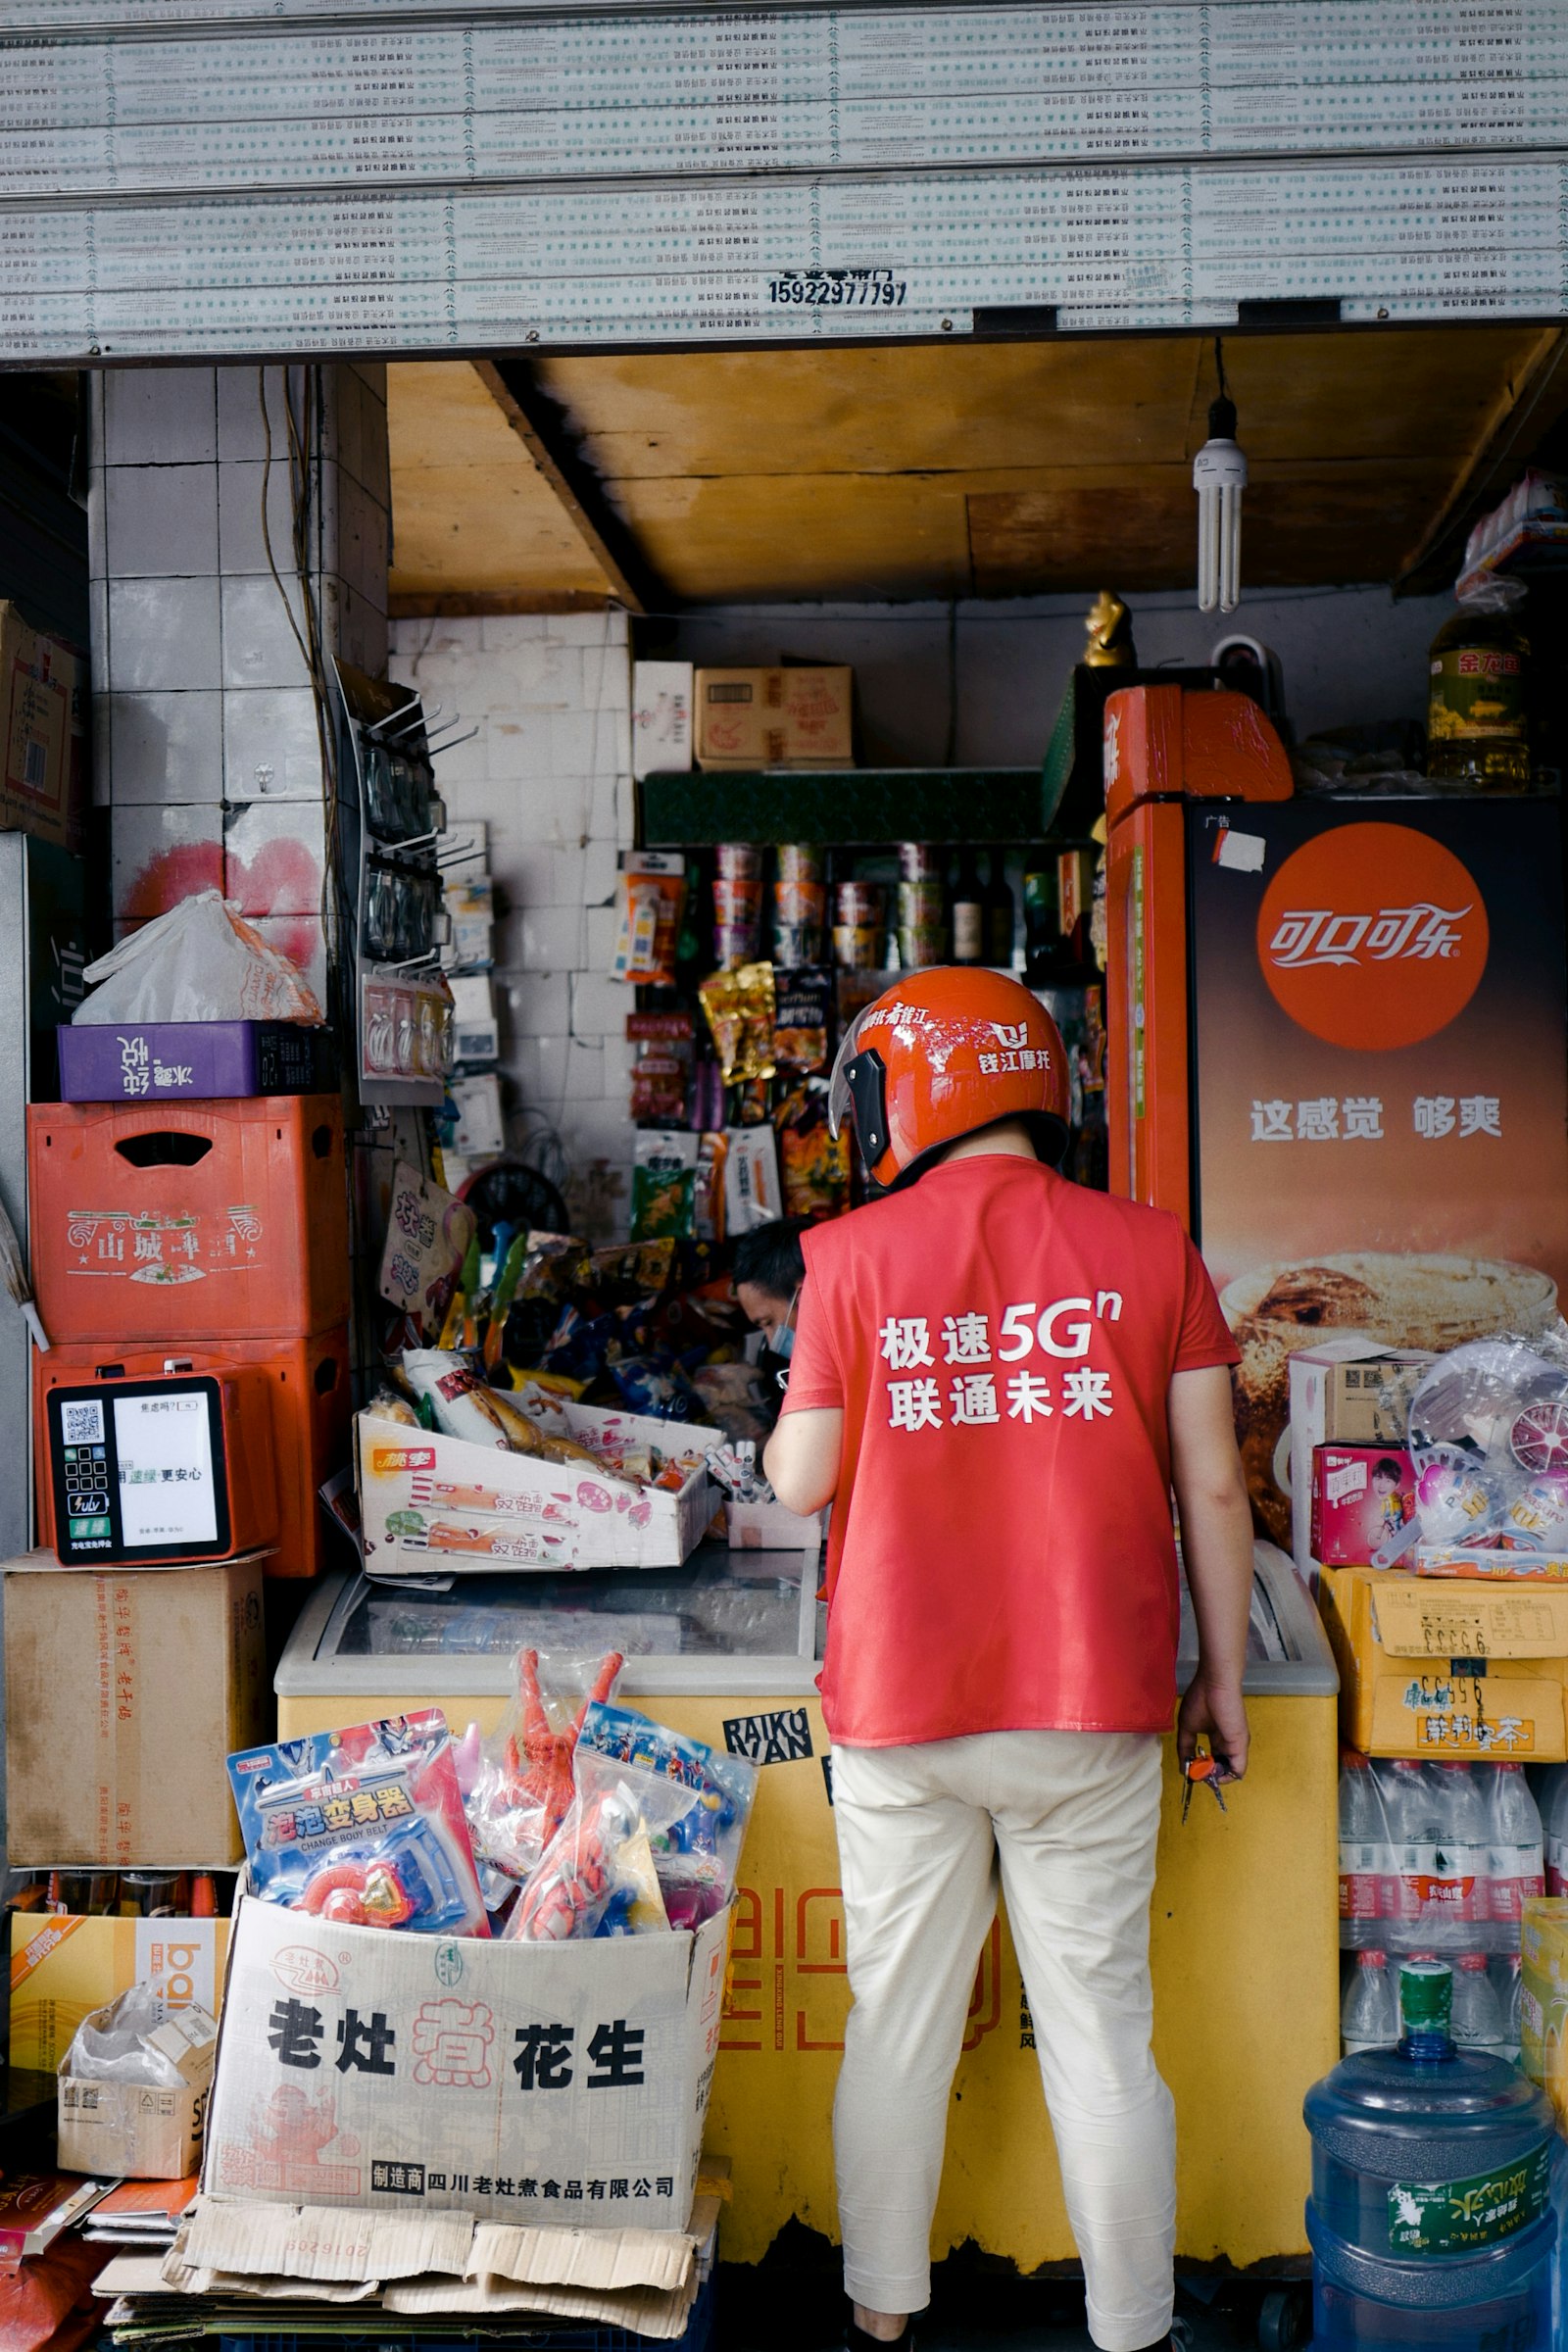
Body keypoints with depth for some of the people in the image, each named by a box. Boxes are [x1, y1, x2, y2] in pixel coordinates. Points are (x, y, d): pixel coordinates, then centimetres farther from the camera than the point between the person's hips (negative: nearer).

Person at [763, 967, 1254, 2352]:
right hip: (1093, 1712, 1)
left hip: (900, 1711, 0)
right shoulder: (1150, 1252, -2)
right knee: (1103, 2033, 12)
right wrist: (1222, 1675, 10)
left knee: (899, 2025, 14)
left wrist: (788, 1429, 19)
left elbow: (801, 1483, -3)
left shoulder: (853, 1259, -6)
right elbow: (1211, 1487, -1)